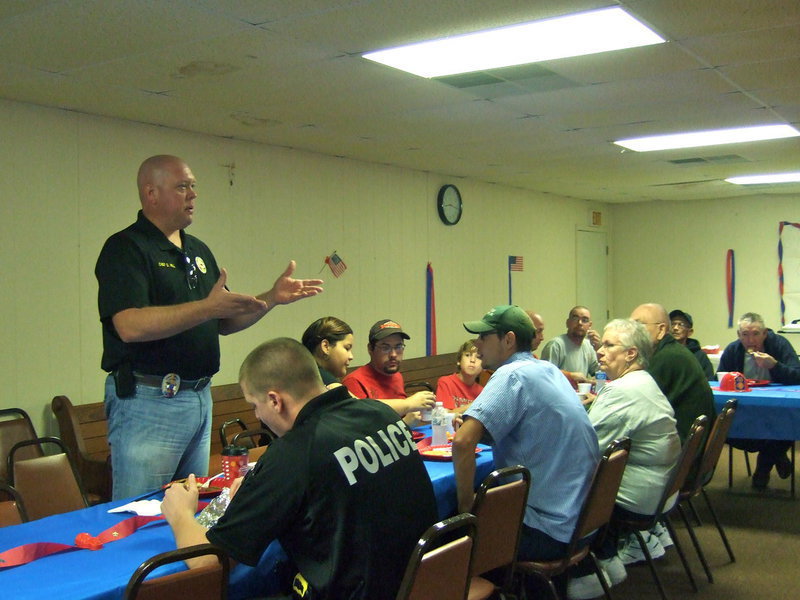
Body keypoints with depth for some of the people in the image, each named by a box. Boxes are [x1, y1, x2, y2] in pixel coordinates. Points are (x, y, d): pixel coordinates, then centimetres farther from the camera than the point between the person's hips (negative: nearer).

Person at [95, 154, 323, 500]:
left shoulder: (198, 251, 15)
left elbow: (224, 322, 18)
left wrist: (272, 298, 3)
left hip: (200, 398, 8)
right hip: (148, 399, -8)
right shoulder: (126, 248, -10)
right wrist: (206, 307, -30)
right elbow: (130, 326, -24)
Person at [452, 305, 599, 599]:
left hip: (548, 532, -9)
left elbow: (463, 441, -30)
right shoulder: (549, 370, 8)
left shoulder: (513, 374, -19)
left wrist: (466, 501, -17)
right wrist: (475, 417, 6)